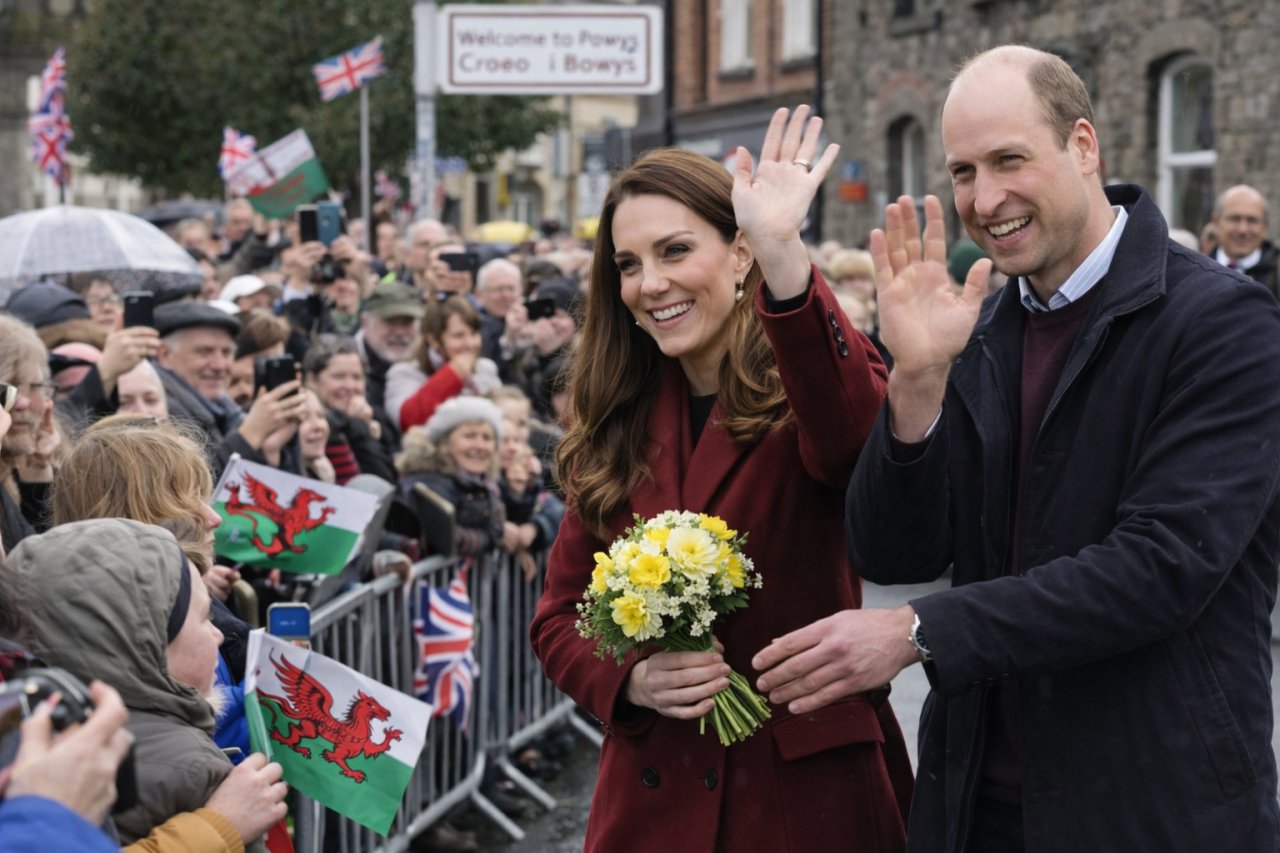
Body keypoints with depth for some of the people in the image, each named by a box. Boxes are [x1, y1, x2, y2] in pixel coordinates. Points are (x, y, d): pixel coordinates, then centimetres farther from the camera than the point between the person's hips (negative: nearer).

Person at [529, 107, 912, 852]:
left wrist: (783, 255, -43)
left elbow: (857, 445, -33)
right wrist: (630, 681, -10)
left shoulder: (803, 393, -8)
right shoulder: (616, 428, 5)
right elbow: (561, 616, 10)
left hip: (811, 789, -4)